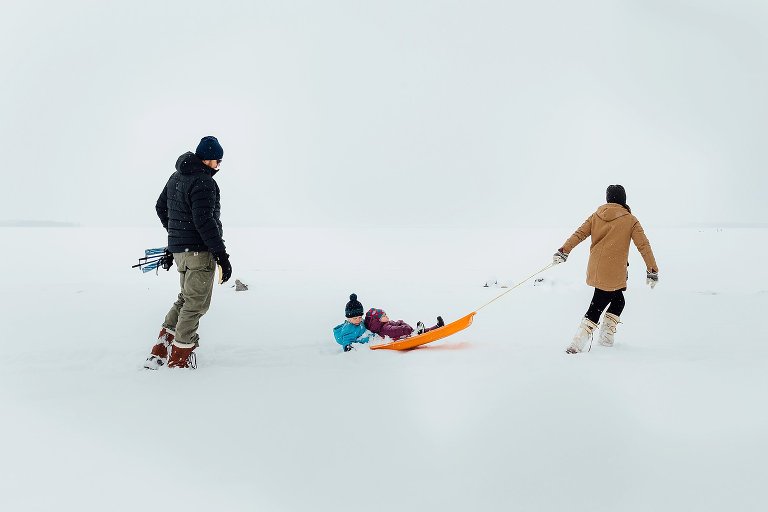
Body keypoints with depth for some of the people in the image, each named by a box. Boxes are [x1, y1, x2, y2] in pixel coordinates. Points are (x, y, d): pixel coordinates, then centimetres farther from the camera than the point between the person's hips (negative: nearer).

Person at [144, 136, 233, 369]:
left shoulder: (176, 177, 12)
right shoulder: (203, 182, -18)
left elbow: (161, 207, 22)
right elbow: (204, 221, -24)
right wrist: (222, 255, -21)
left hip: (178, 248, 9)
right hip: (200, 251, -9)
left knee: (186, 298, 21)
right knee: (196, 303, 1)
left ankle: (161, 350, 18)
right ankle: (179, 359, 8)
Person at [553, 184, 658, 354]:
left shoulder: (596, 216, 8)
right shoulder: (630, 220, -1)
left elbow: (579, 234, 0)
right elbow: (643, 245, -3)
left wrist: (564, 251, 0)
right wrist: (652, 270, 0)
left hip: (595, 270, 5)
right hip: (614, 273, -5)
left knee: (618, 300, 22)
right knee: (596, 308, 1)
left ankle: (606, 337, 20)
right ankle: (576, 345, -3)